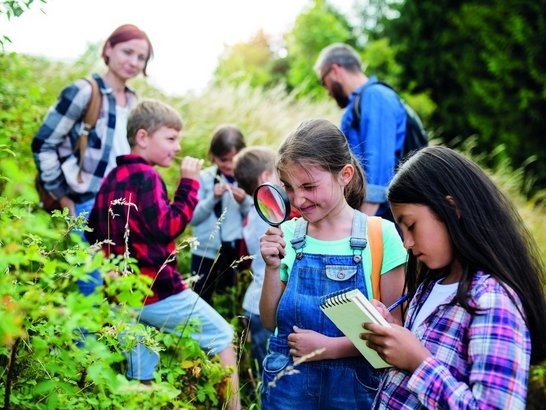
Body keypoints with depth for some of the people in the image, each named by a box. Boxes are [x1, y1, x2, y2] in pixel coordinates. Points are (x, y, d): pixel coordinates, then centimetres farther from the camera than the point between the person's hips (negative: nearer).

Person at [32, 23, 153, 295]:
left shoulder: (133, 102, 12)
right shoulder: (84, 92, -10)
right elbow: (42, 145, -9)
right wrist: (63, 197, -8)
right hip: (90, 207, -7)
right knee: (97, 290, -6)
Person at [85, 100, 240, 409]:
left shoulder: (112, 178, 13)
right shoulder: (145, 176, -14)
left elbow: (92, 232, 18)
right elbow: (168, 227, -20)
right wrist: (189, 183, -15)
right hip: (157, 290, -8)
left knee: (140, 377, 15)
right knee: (222, 335, 5)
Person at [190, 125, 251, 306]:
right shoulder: (204, 178, -3)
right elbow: (192, 217, -6)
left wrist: (244, 201, -19)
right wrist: (213, 198, -18)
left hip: (237, 252, 1)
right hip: (206, 251, 0)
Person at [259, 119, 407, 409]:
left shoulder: (381, 236, -10)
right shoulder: (287, 235, -2)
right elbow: (271, 322, 2)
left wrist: (331, 347, -18)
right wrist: (272, 268, -12)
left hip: (354, 384, -2)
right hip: (287, 384, 2)